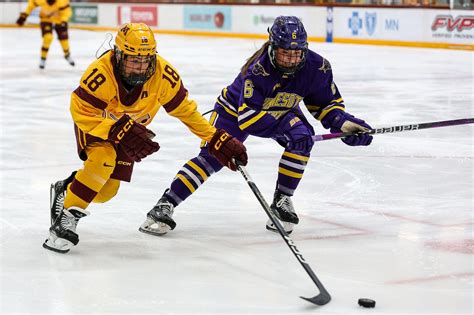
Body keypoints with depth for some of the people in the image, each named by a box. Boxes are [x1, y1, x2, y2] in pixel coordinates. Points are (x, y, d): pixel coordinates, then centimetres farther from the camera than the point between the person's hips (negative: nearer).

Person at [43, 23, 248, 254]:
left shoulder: (163, 73, -27)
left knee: (106, 191, 0)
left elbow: (184, 109, -16)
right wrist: (119, 130, -43)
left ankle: (65, 190, 31)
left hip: (131, 126, 4)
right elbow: (82, 112, -33)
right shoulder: (101, 73, -38)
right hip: (93, 121, -4)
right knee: (103, 158, -33)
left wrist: (218, 139, -18)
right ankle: (66, 218, -21)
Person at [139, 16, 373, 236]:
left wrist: (343, 122, -25)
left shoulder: (317, 67, -24)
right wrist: (286, 125, -50)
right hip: (236, 109, -4)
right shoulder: (258, 69, -37)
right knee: (212, 156, -18)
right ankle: (165, 205, -18)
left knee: (301, 141, -24)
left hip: (281, 111, 4)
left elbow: (327, 103, -7)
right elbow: (248, 117, -39)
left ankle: (282, 200, -8)